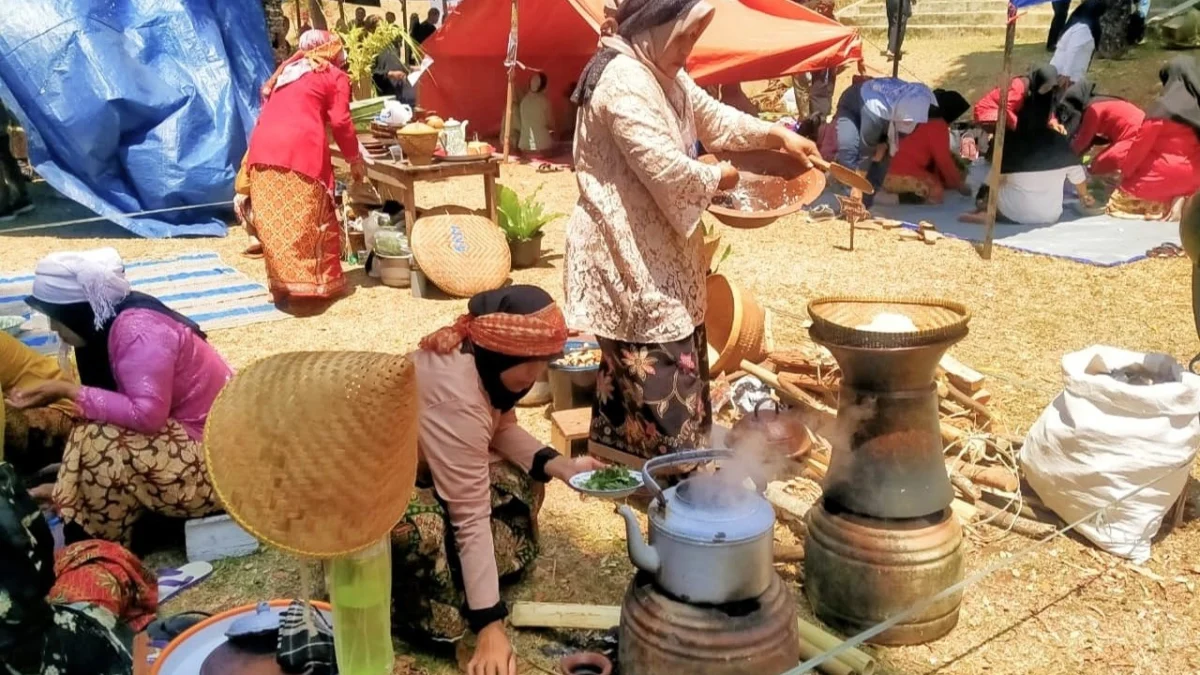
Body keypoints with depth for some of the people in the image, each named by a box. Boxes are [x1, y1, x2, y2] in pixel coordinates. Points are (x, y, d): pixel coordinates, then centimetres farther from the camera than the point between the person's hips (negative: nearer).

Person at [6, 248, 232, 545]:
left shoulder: (137, 330, -23)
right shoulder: (114, 321, 5)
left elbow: (147, 415, -31)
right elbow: (120, 407, 7)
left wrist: (68, 391, -22)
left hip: (219, 458, -10)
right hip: (184, 436, 10)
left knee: (98, 444, -21)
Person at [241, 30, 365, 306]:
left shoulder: (285, 72, 30)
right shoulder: (335, 75, 13)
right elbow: (340, 121, 3)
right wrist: (355, 159, 14)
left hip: (263, 148, 5)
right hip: (300, 148, -5)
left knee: (274, 223, 5)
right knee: (309, 223, 0)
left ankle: (281, 286, 6)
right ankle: (320, 283, 4)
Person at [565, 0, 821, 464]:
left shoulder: (664, 75, 12)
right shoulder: (624, 81, -21)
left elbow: (712, 117, 23)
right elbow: (665, 168, -27)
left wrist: (778, 135, 12)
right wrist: (717, 178, -9)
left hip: (650, 248, 11)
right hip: (629, 252, -11)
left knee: (633, 358, 17)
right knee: (662, 360, -5)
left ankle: (618, 446, 29)